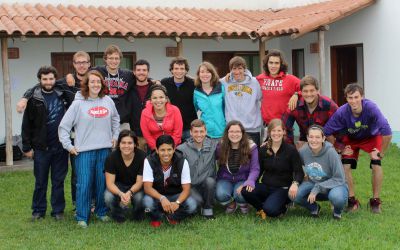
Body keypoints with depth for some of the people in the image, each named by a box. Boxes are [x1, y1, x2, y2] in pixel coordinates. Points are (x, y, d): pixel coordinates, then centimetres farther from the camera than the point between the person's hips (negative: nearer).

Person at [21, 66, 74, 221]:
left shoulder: (63, 94, 2)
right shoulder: (34, 98, -3)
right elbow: (27, 124, -2)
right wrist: (27, 147, -4)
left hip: (60, 146, 1)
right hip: (41, 147, -1)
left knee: (59, 180, 8)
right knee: (40, 181, 8)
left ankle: (58, 210, 18)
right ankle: (38, 210, 20)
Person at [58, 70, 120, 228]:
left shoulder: (108, 101, 6)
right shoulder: (78, 103, -5)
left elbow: (115, 119, 24)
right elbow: (64, 126, -2)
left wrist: (115, 136, 16)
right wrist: (68, 145, -4)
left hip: (104, 149, 3)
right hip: (84, 151, -3)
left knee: (103, 183, 9)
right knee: (84, 184, -5)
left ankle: (102, 212, 24)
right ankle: (82, 217, 4)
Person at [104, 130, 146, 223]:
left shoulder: (142, 157, -21)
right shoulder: (112, 157, -18)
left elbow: (139, 181, -18)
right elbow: (110, 182, -20)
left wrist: (129, 193, -39)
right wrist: (121, 194, -41)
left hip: (135, 187, 0)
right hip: (118, 186, 1)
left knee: (139, 198, -33)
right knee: (108, 197, -31)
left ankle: (138, 215, 6)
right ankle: (118, 215, 5)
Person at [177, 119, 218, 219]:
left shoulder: (213, 145, 0)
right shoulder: (182, 149, -7)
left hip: (207, 186, 2)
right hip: (190, 186, -2)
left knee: (210, 181, -31)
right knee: (197, 200, -30)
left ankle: (208, 210, -7)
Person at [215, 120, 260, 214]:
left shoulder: (251, 147, -9)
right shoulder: (221, 146, -5)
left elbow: (255, 169, -13)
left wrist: (249, 182, -31)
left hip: (243, 180, -1)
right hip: (225, 179, 1)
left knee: (239, 194, -33)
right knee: (220, 195, -31)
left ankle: (244, 204, 7)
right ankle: (230, 204, 8)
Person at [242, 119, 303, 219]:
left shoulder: (291, 150, -4)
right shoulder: (263, 150, 7)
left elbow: (299, 172, -6)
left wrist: (295, 183, -29)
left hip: (282, 188, -4)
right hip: (265, 187, 4)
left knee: (270, 210, -31)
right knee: (245, 191, -26)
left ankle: (281, 208, 6)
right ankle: (262, 208, 2)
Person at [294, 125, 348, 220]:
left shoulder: (330, 152, -23)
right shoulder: (303, 151, -13)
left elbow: (339, 179, -20)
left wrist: (317, 188, -26)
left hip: (334, 184, -3)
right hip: (313, 184, 3)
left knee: (337, 197, -39)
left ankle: (338, 211, 0)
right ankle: (314, 208, 6)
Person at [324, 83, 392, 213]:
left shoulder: (371, 108, -36)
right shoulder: (342, 112, -31)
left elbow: (387, 133, -36)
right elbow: (327, 132, -18)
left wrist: (381, 153, -28)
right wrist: (340, 149, -14)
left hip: (372, 138, -1)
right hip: (351, 139, 2)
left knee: (376, 164, -21)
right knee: (345, 166, -16)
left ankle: (375, 201, -4)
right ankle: (352, 200, 1)